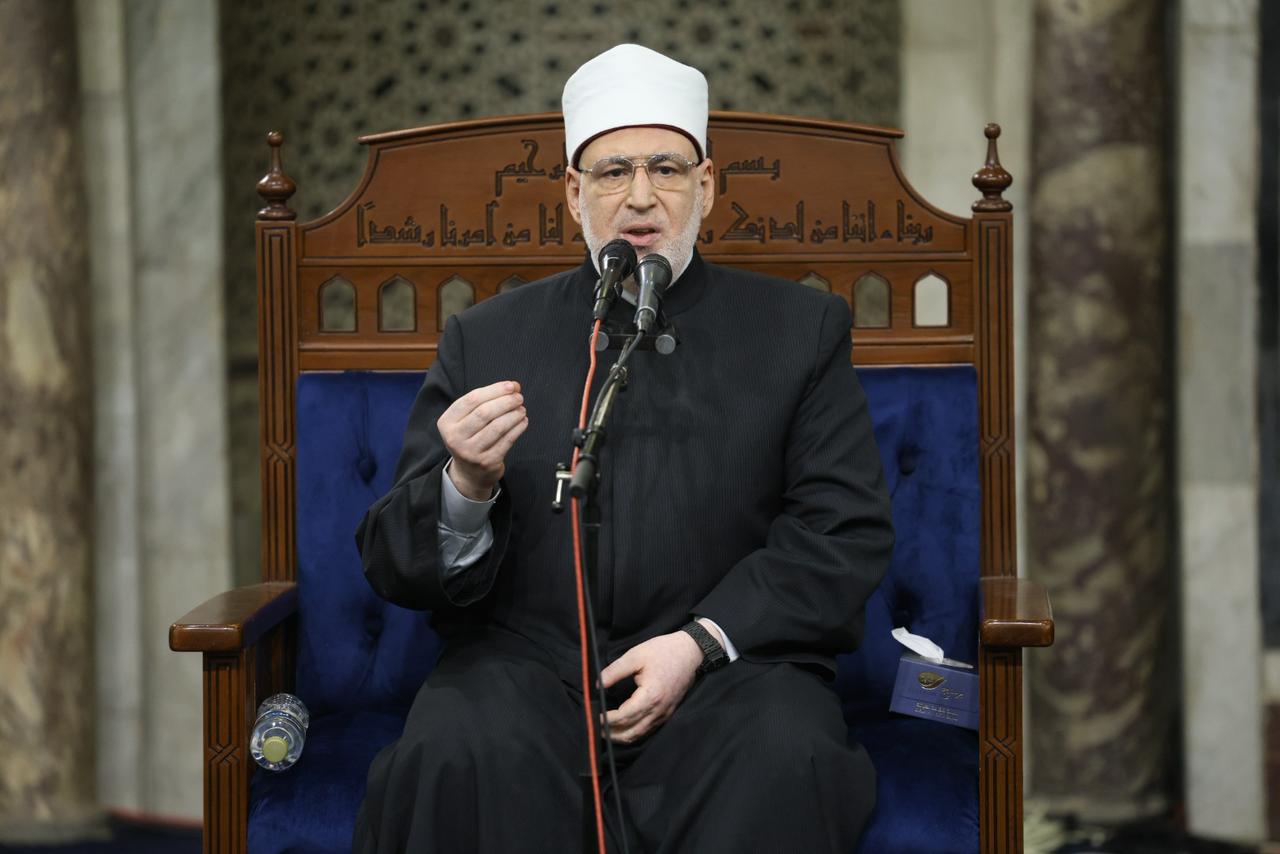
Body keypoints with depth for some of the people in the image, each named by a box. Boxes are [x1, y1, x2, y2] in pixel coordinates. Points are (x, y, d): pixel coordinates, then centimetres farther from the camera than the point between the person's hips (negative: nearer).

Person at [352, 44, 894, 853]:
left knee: (783, 768, -33)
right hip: (529, 659, 1)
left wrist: (702, 642, -11)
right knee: (454, 758, -32)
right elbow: (397, 567, 8)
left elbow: (847, 535, 4)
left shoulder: (800, 328, 13)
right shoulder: (486, 339, 14)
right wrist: (467, 486, -15)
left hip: (731, 660, 0)